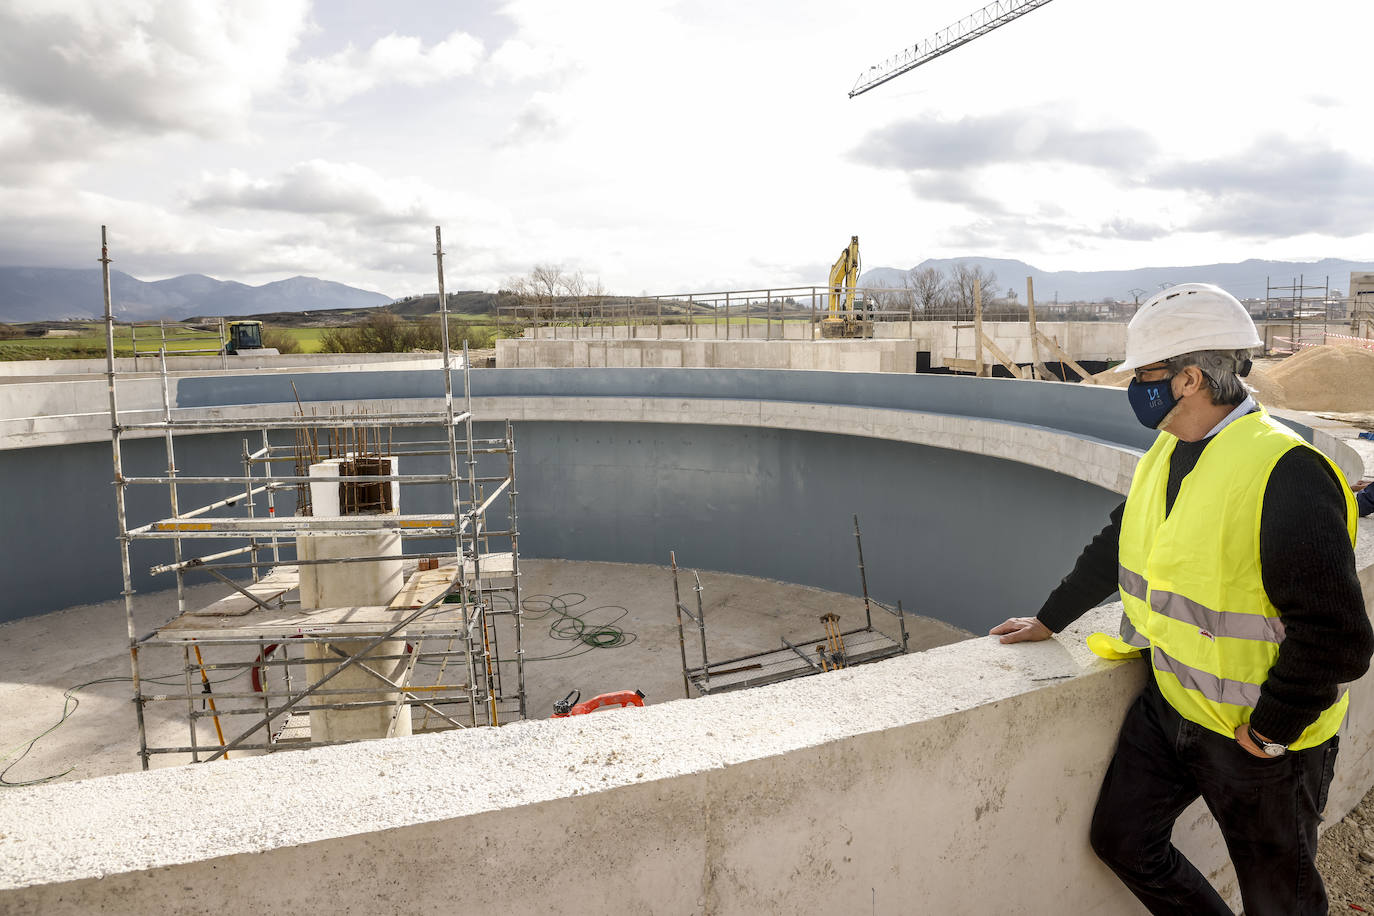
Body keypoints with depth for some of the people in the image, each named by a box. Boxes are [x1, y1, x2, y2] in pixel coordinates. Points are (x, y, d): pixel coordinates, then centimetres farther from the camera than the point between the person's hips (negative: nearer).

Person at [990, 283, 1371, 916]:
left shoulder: (1284, 474, -27)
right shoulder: (1165, 455, 1)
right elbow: (1116, 548, 16)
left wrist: (1269, 731, -17)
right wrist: (1049, 621, 21)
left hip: (1258, 735, -7)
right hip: (1170, 702, 8)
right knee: (1119, 839, 15)